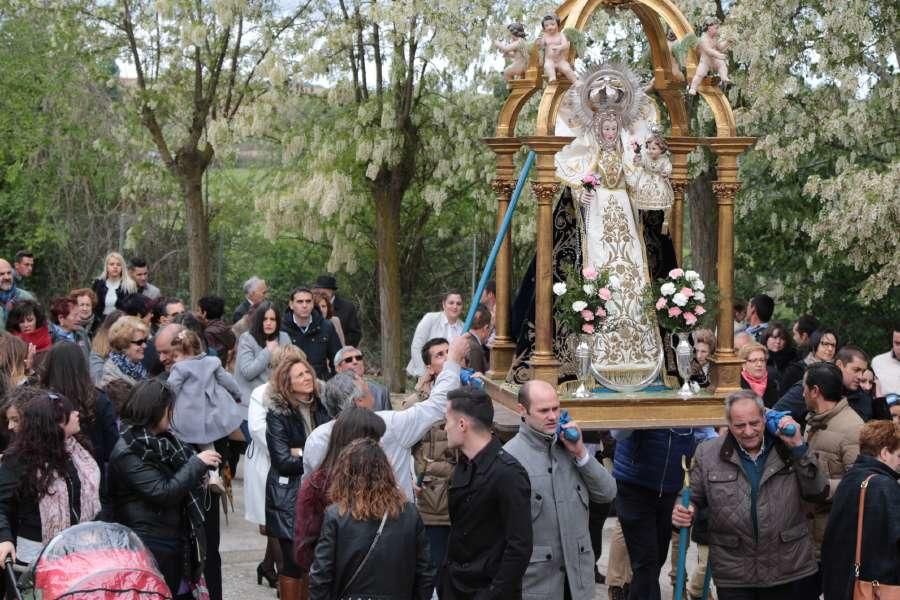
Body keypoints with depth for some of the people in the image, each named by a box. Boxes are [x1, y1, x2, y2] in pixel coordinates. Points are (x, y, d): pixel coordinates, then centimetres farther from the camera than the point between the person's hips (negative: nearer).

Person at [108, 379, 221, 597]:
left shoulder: (161, 440, 7)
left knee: (172, 592, 15)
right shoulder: (127, 453, -17)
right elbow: (164, 493, -22)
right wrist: (197, 463, -15)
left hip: (174, 539, 8)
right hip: (150, 545, -8)